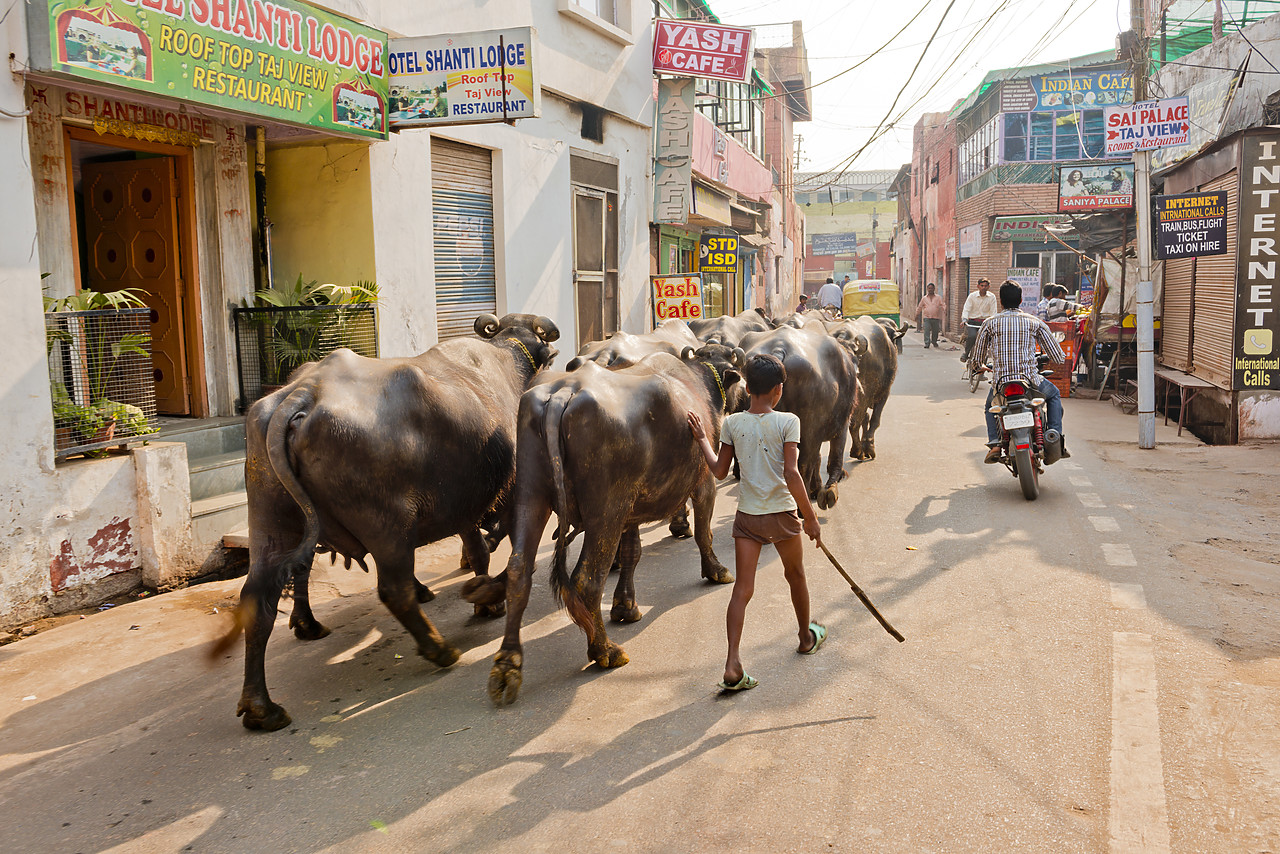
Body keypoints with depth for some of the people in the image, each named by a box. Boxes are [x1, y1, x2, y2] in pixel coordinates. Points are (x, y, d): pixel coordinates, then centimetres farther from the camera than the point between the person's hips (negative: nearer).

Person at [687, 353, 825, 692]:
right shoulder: (787, 422, -11)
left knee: (742, 589, -1)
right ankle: (808, 637, 45)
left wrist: (702, 438, 18)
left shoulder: (732, 424, -2)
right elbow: (791, 474, -19)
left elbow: (719, 471, 4)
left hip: (747, 516, 2)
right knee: (795, 575, 23)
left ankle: (733, 664, -13)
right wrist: (810, 517, -11)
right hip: (782, 514, -1)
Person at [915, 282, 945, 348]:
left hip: (936, 318, 1)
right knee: (926, 331, -14)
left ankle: (934, 342, 33)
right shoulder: (924, 298, 11)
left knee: (935, 331, 9)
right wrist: (917, 315, 20)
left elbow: (942, 305, 4)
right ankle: (927, 344, -14)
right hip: (926, 318, -1)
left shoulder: (938, 298, 9)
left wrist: (944, 308, -18)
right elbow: (920, 307, 18)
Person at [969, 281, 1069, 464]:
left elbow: (976, 361, 7)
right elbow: (1058, 357, 7)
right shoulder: (1035, 322, 5)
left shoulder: (989, 323, 5)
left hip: (1001, 381, 0)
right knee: (1053, 394, 32)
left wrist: (975, 366, 32)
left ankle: (995, 443, 12)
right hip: (1030, 379, 0)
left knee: (991, 405, 33)